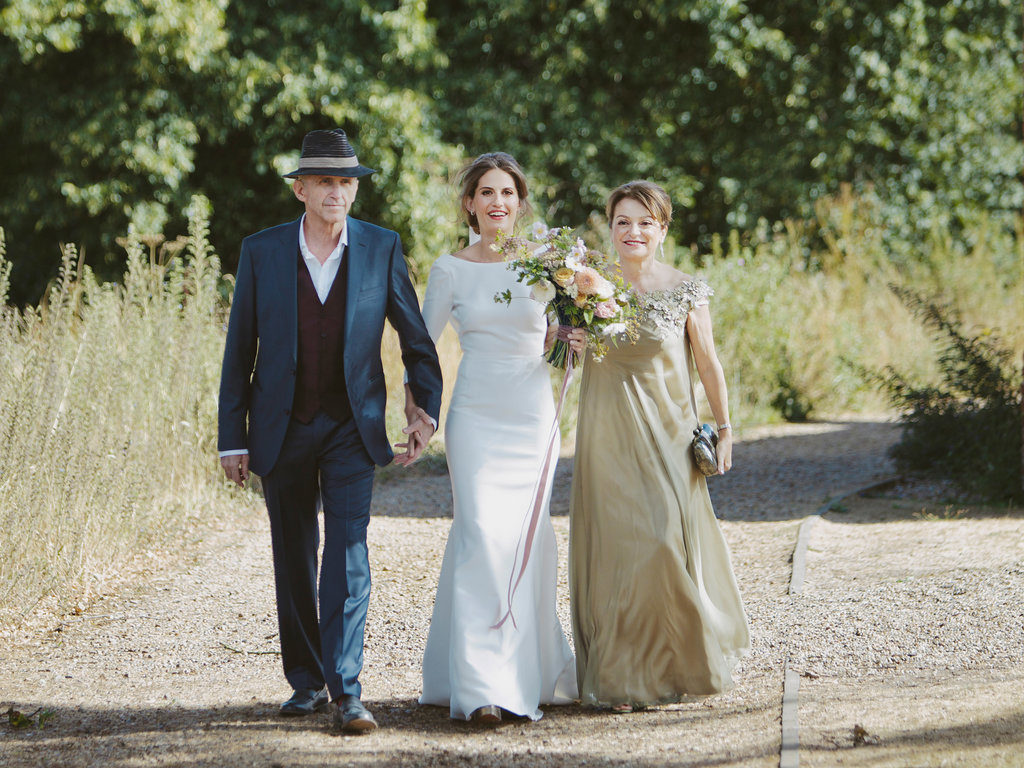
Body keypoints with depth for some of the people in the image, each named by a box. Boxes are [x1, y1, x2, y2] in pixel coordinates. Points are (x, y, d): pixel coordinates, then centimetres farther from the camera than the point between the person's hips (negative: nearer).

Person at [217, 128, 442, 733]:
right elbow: (240, 350, 1)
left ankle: (346, 692, -14)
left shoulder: (382, 248, -2)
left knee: (349, 558, -12)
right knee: (294, 562, 10)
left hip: (352, 428, -1)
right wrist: (233, 438, 0)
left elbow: (416, 336, 8)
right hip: (282, 429, 1)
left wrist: (427, 410, 4)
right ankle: (306, 681, 23)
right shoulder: (262, 251, -2)